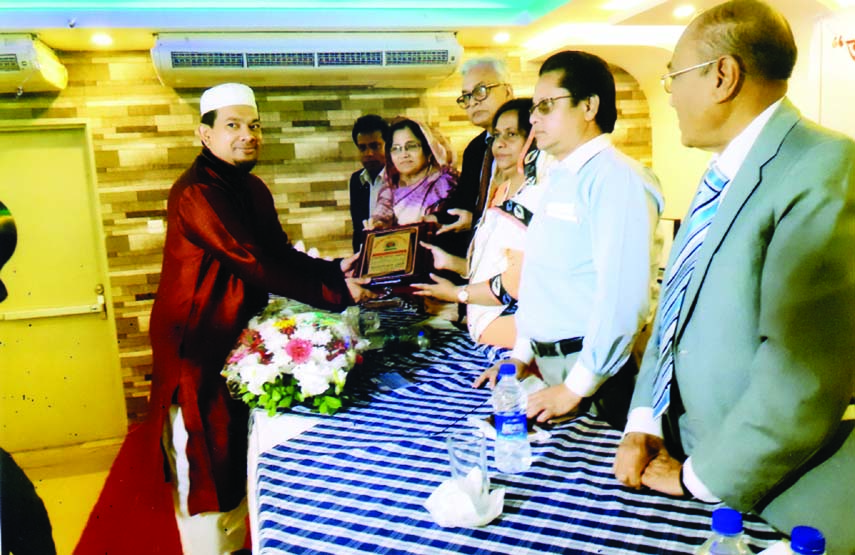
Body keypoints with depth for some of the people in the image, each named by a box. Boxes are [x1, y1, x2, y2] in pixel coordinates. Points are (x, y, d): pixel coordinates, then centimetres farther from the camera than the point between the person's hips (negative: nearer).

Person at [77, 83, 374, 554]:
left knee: (238, 451, 20)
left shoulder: (253, 190, 9)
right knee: (205, 458, 4)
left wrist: (333, 271, -12)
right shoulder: (196, 193, -20)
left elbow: (281, 254, 5)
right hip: (196, 344, -9)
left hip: (237, 337, 9)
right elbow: (253, 264, -27)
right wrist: (334, 294, -26)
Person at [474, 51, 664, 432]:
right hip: (546, 366, 8)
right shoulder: (556, 179, 15)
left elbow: (623, 297, -23)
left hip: (593, 372, -8)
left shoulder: (617, 178, -16)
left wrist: (577, 386, -19)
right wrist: (521, 354, 13)